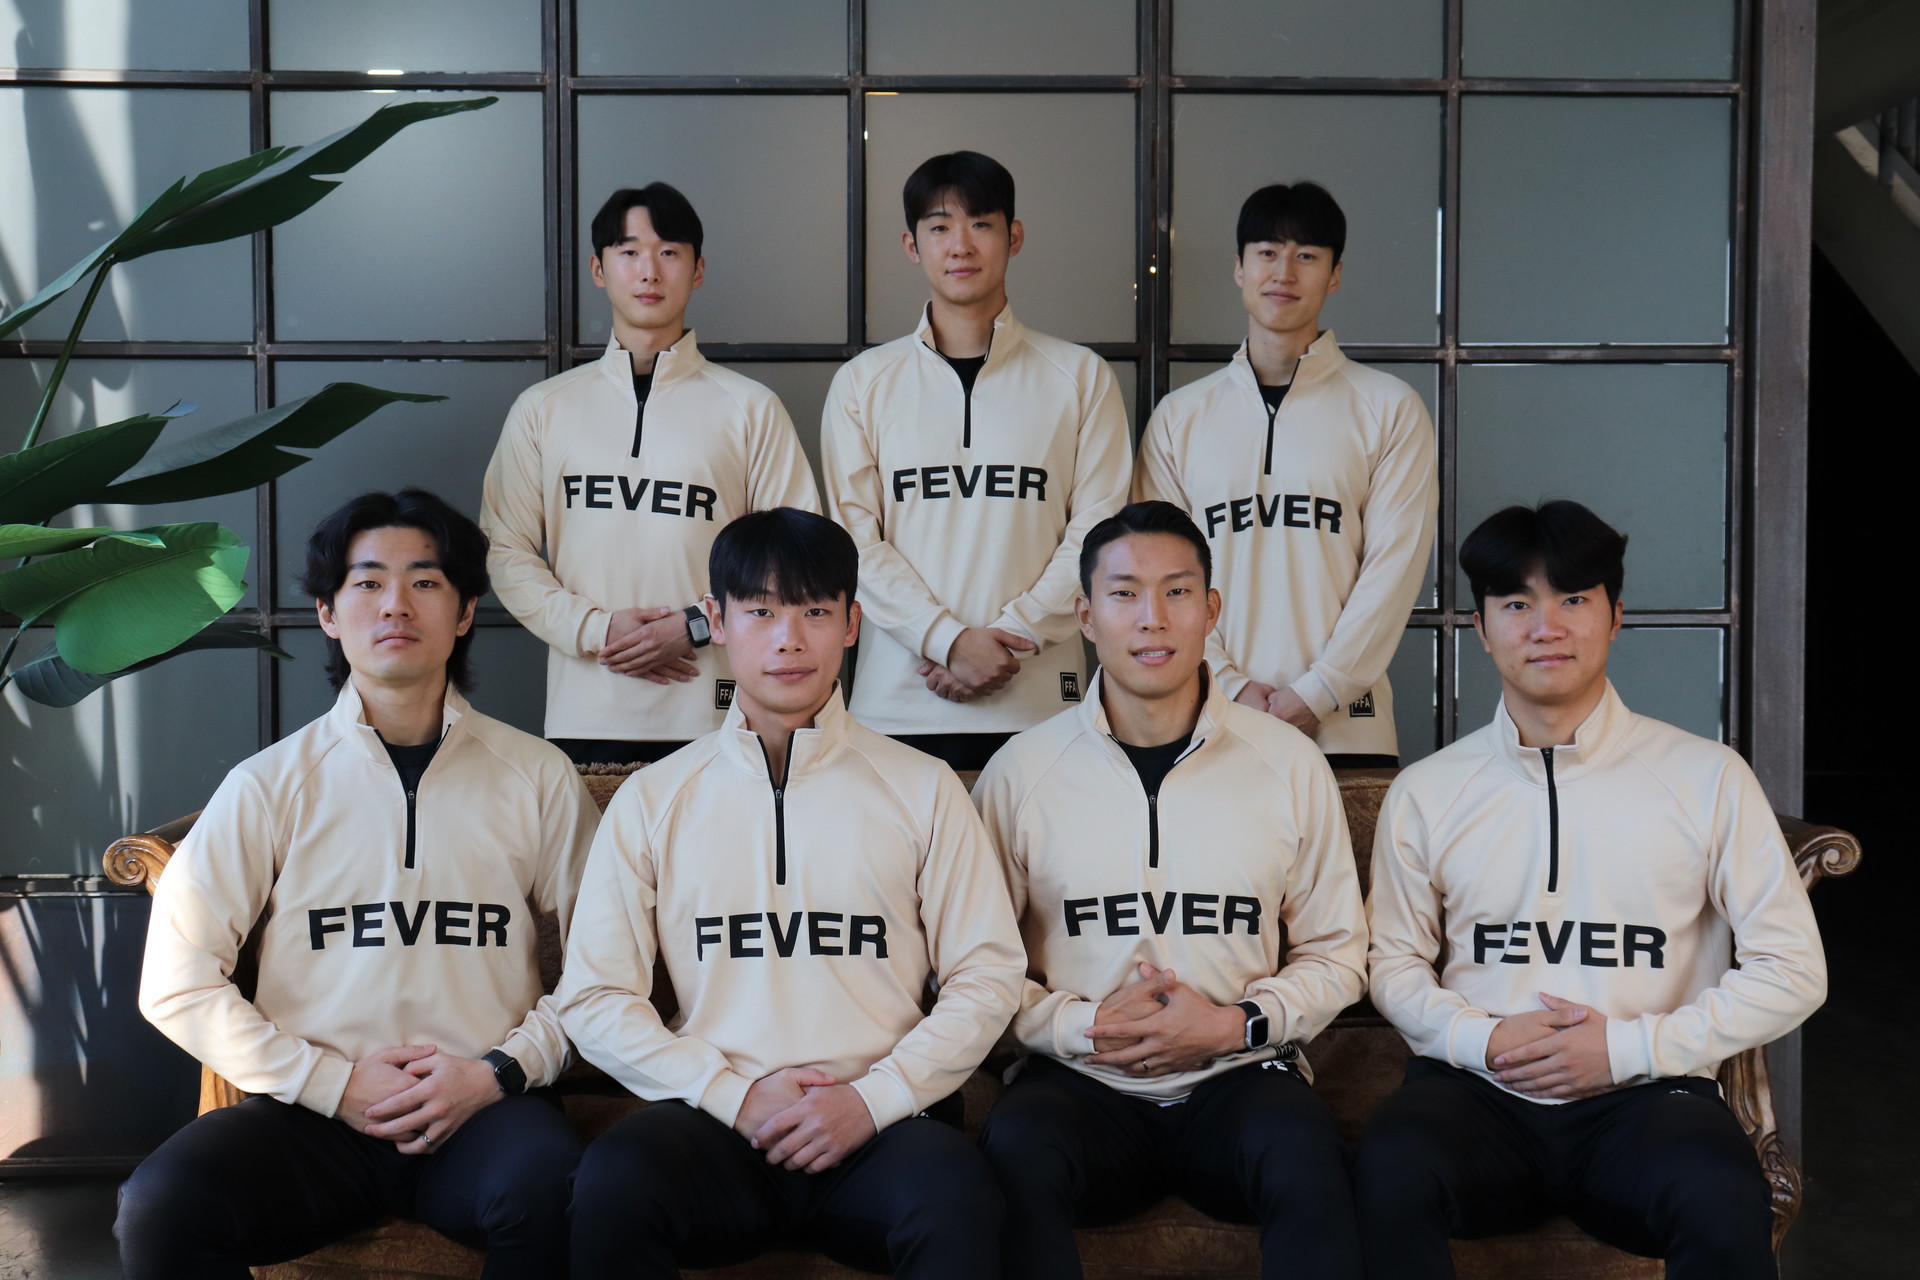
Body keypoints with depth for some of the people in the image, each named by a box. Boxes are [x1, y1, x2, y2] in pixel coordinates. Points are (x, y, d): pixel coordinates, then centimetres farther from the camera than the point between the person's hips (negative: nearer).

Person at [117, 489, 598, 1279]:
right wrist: (333, 1082, -5)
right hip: (311, 1111, 1)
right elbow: (176, 983, 3)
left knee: (551, 1193, -34)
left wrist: (500, 1070, -7)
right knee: (158, 1207, -28)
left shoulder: (538, 778, 7)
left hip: (483, 1106, 0)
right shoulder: (270, 785, 7)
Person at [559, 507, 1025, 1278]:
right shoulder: (652, 800, 11)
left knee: (958, 1197, -35)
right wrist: (735, 1095, -6)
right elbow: (594, 998, 7)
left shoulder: (923, 789, 10)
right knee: (612, 1180, -31)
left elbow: (988, 976, 6)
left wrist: (873, 1098, -7)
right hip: (713, 1121, 2)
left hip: (882, 1125, -1)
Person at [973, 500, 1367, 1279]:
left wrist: (1235, 1024, -6)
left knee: (1305, 1156, -33)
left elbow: (1336, 954, 10)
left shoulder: (1290, 764, 4)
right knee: (1013, 1149, -34)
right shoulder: (1020, 773, 2)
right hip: (1080, 1082, 0)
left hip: (1237, 1077, 1)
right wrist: (1083, 1027, -11)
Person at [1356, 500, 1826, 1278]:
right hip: (1476, 1091, 1)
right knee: (1390, 1164, -33)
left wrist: (1630, 1048, -6)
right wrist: (1480, 1037, -6)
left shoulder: (1708, 778, 5)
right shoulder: (1427, 791, 9)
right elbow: (1393, 961, 15)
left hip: (1641, 1092, 0)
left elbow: (1793, 970, 5)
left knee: (1721, 1195, -34)